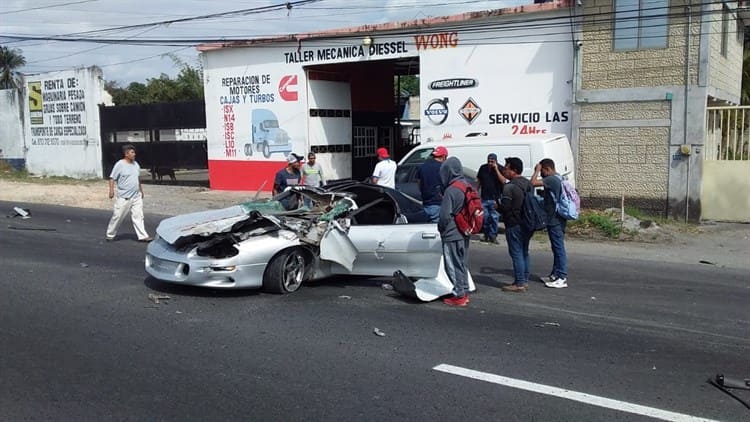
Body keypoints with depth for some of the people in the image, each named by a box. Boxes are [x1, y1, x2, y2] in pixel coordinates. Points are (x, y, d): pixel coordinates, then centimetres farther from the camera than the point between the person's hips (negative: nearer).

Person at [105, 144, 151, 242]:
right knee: (117, 216, 3)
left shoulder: (135, 164, 11)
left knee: (138, 216, 1)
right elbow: (112, 178, -10)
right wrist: (111, 190, -20)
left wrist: (141, 190, 25)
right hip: (123, 197, -5)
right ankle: (110, 234, 19)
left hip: (136, 196, 6)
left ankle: (142, 236, 0)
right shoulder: (120, 164, -9)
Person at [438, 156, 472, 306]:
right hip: (465, 233, 9)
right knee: (462, 264, 17)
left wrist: (440, 228, -3)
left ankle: (459, 295, 5)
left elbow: (445, 215, -20)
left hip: (452, 234, -9)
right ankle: (464, 292, 26)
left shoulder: (451, 190, -21)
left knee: (453, 265, 1)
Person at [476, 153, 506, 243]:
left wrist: (496, 169, -20)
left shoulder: (500, 169, -3)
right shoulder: (483, 168, 6)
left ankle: (493, 236, 6)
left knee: (494, 218, -3)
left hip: (495, 198, -3)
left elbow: (503, 181, -17)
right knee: (485, 217, 6)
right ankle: (486, 235, 21)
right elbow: (478, 181, 16)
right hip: (484, 198, 3)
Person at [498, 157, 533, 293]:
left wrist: (497, 206, 0)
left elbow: (505, 207, -20)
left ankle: (519, 284, -1)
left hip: (514, 224, -9)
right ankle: (525, 281, 23)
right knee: (524, 252, 16)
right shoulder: (527, 183, 11)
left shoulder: (510, 187, -18)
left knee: (516, 253, -4)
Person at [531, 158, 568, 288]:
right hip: (557, 219, 10)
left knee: (559, 248, -6)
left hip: (555, 220, -10)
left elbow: (533, 183, -26)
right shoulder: (558, 179, 14)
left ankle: (562, 278, -3)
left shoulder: (551, 180, -18)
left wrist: (536, 170, -13)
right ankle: (555, 274, 25)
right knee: (556, 248, 16)